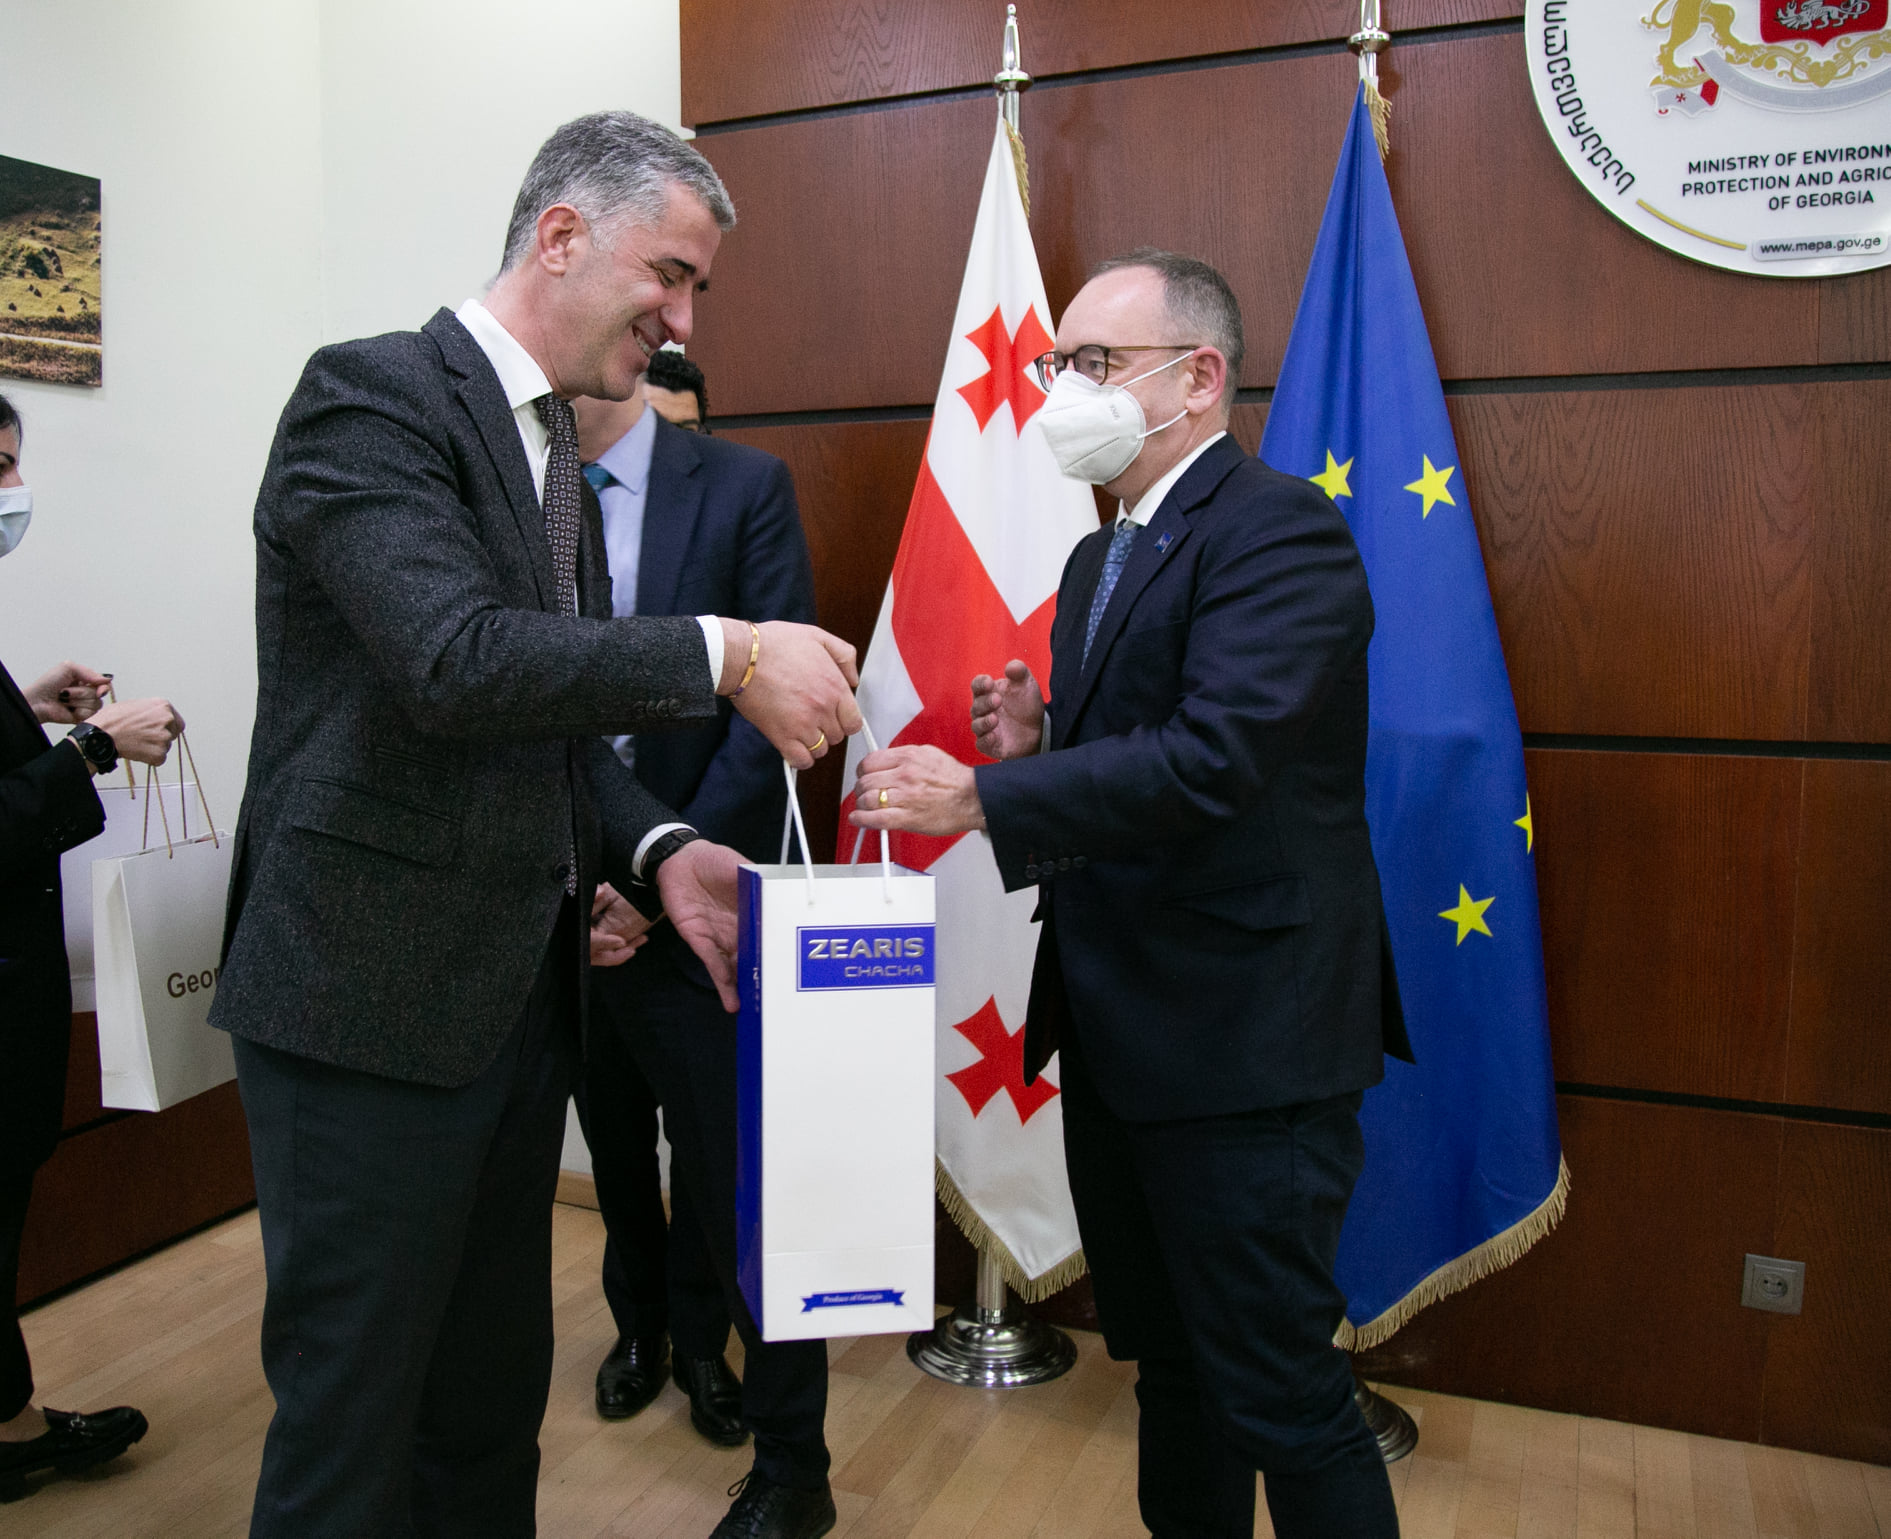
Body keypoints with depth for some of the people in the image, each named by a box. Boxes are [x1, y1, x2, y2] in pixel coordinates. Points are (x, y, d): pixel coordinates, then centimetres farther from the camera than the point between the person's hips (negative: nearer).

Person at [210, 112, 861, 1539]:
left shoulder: (556, 449, 14)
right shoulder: (371, 394, -11)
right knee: (353, 1424, 6)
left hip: (519, 991, 8)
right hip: (372, 999, -8)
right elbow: (458, 661, -26)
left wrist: (657, 848, 1)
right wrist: (725, 655, -23)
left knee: (494, 1401, 20)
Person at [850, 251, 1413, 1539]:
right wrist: (1033, 747, -1)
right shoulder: (1101, 559, 16)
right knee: (1169, 1369, 23)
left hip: (1243, 1048, -9)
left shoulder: (1278, 528, -14)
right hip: (1119, 1041, 9)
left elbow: (1213, 757, -27)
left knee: (1280, 1393, 3)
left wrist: (980, 799, -26)